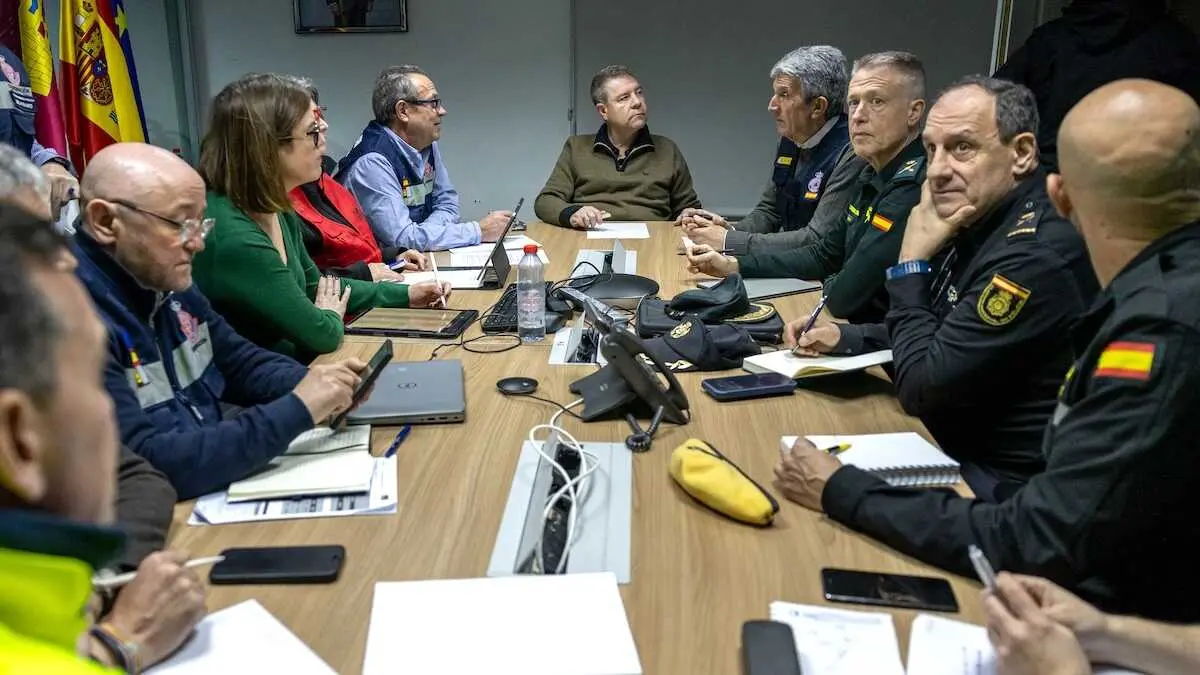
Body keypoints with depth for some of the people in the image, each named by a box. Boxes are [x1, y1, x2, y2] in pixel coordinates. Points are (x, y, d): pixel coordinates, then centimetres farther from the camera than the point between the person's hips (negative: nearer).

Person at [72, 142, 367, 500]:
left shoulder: (168, 283, 4)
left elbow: (242, 363, 15)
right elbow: (140, 466, -29)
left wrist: (313, 384, -6)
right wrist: (296, 410, -25)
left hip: (221, 492, 8)